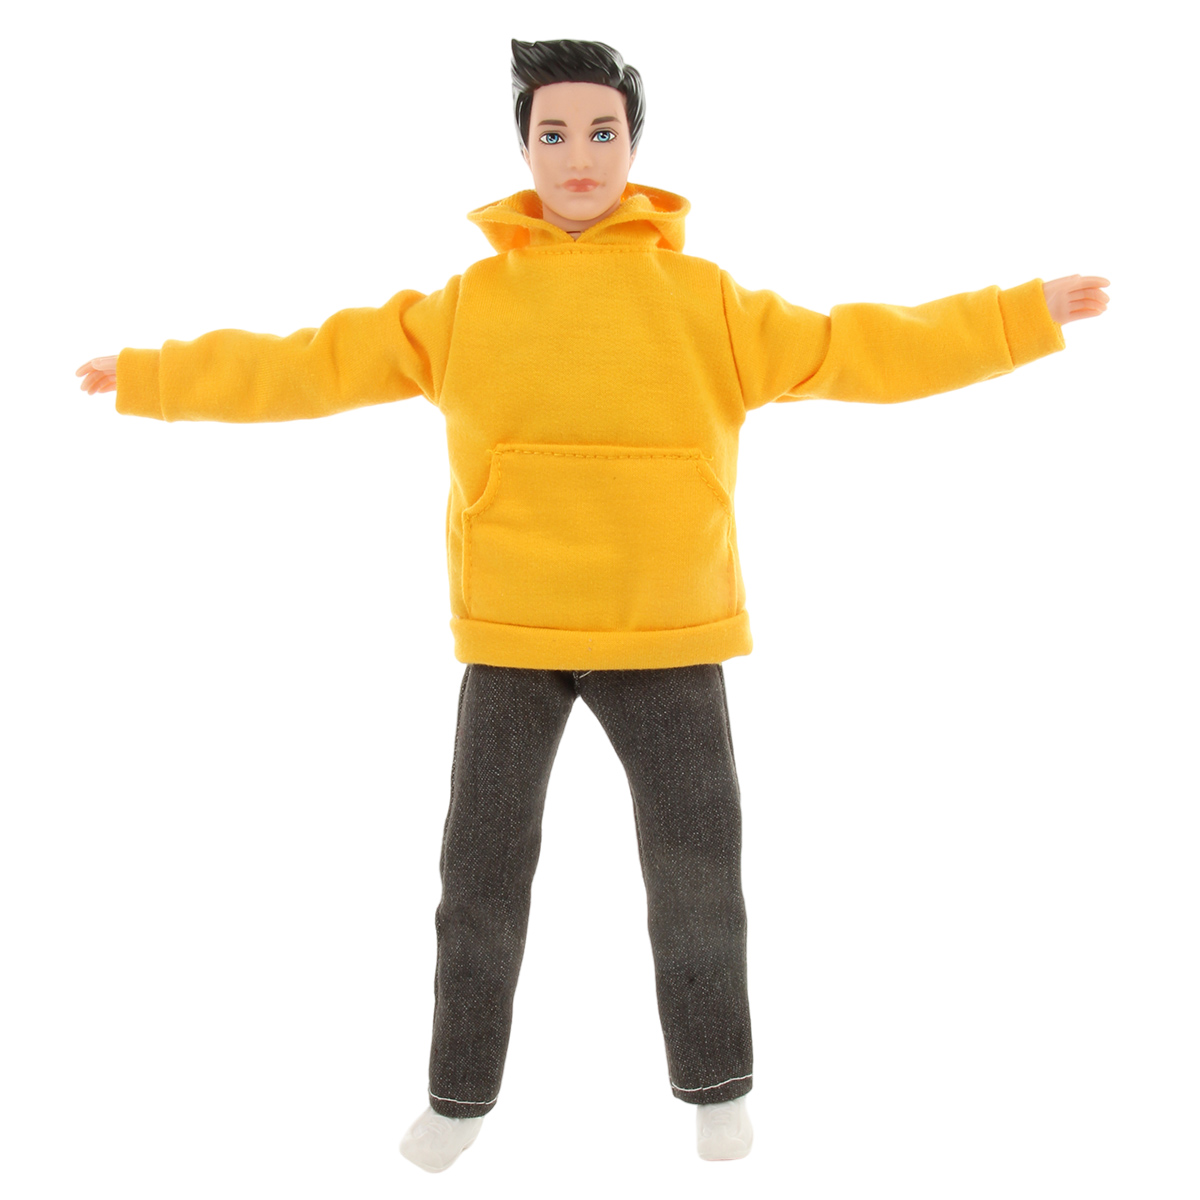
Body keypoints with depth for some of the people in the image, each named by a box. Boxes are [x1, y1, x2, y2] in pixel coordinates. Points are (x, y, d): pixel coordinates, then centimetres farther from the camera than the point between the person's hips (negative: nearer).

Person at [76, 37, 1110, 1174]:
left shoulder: (708, 300, 0)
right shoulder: (463, 303, 2)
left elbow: (859, 348, -1)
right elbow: (313, 363, 4)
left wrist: (1025, 313, -6)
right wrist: (150, 377, 3)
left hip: (667, 630, 0)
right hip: (509, 633, 1)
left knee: (697, 865, 10)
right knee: (482, 870, 10)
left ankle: (716, 1081, 33)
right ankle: (461, 1091, 31)